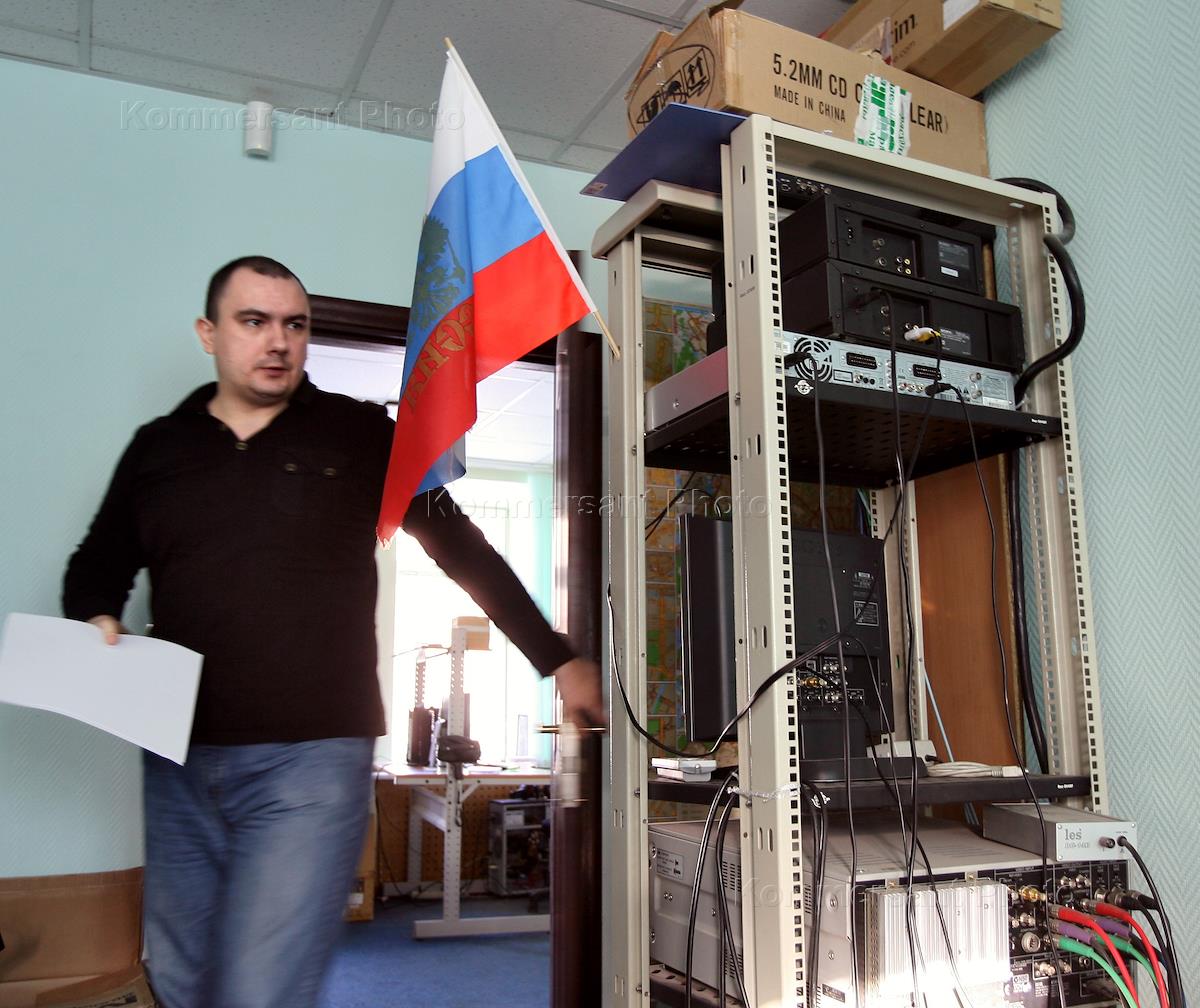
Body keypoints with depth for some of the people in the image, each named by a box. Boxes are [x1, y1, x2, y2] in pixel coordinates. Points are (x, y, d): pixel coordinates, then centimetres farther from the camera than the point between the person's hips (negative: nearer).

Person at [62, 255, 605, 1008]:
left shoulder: (362, 436, 2)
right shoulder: (158, 448, 11)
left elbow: (465, 552, 4)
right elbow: (98, 565, 21)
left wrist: (559, 662, 1)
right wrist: (97, 621, -3)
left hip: (312, 758, -4)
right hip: (179, 761, 5)